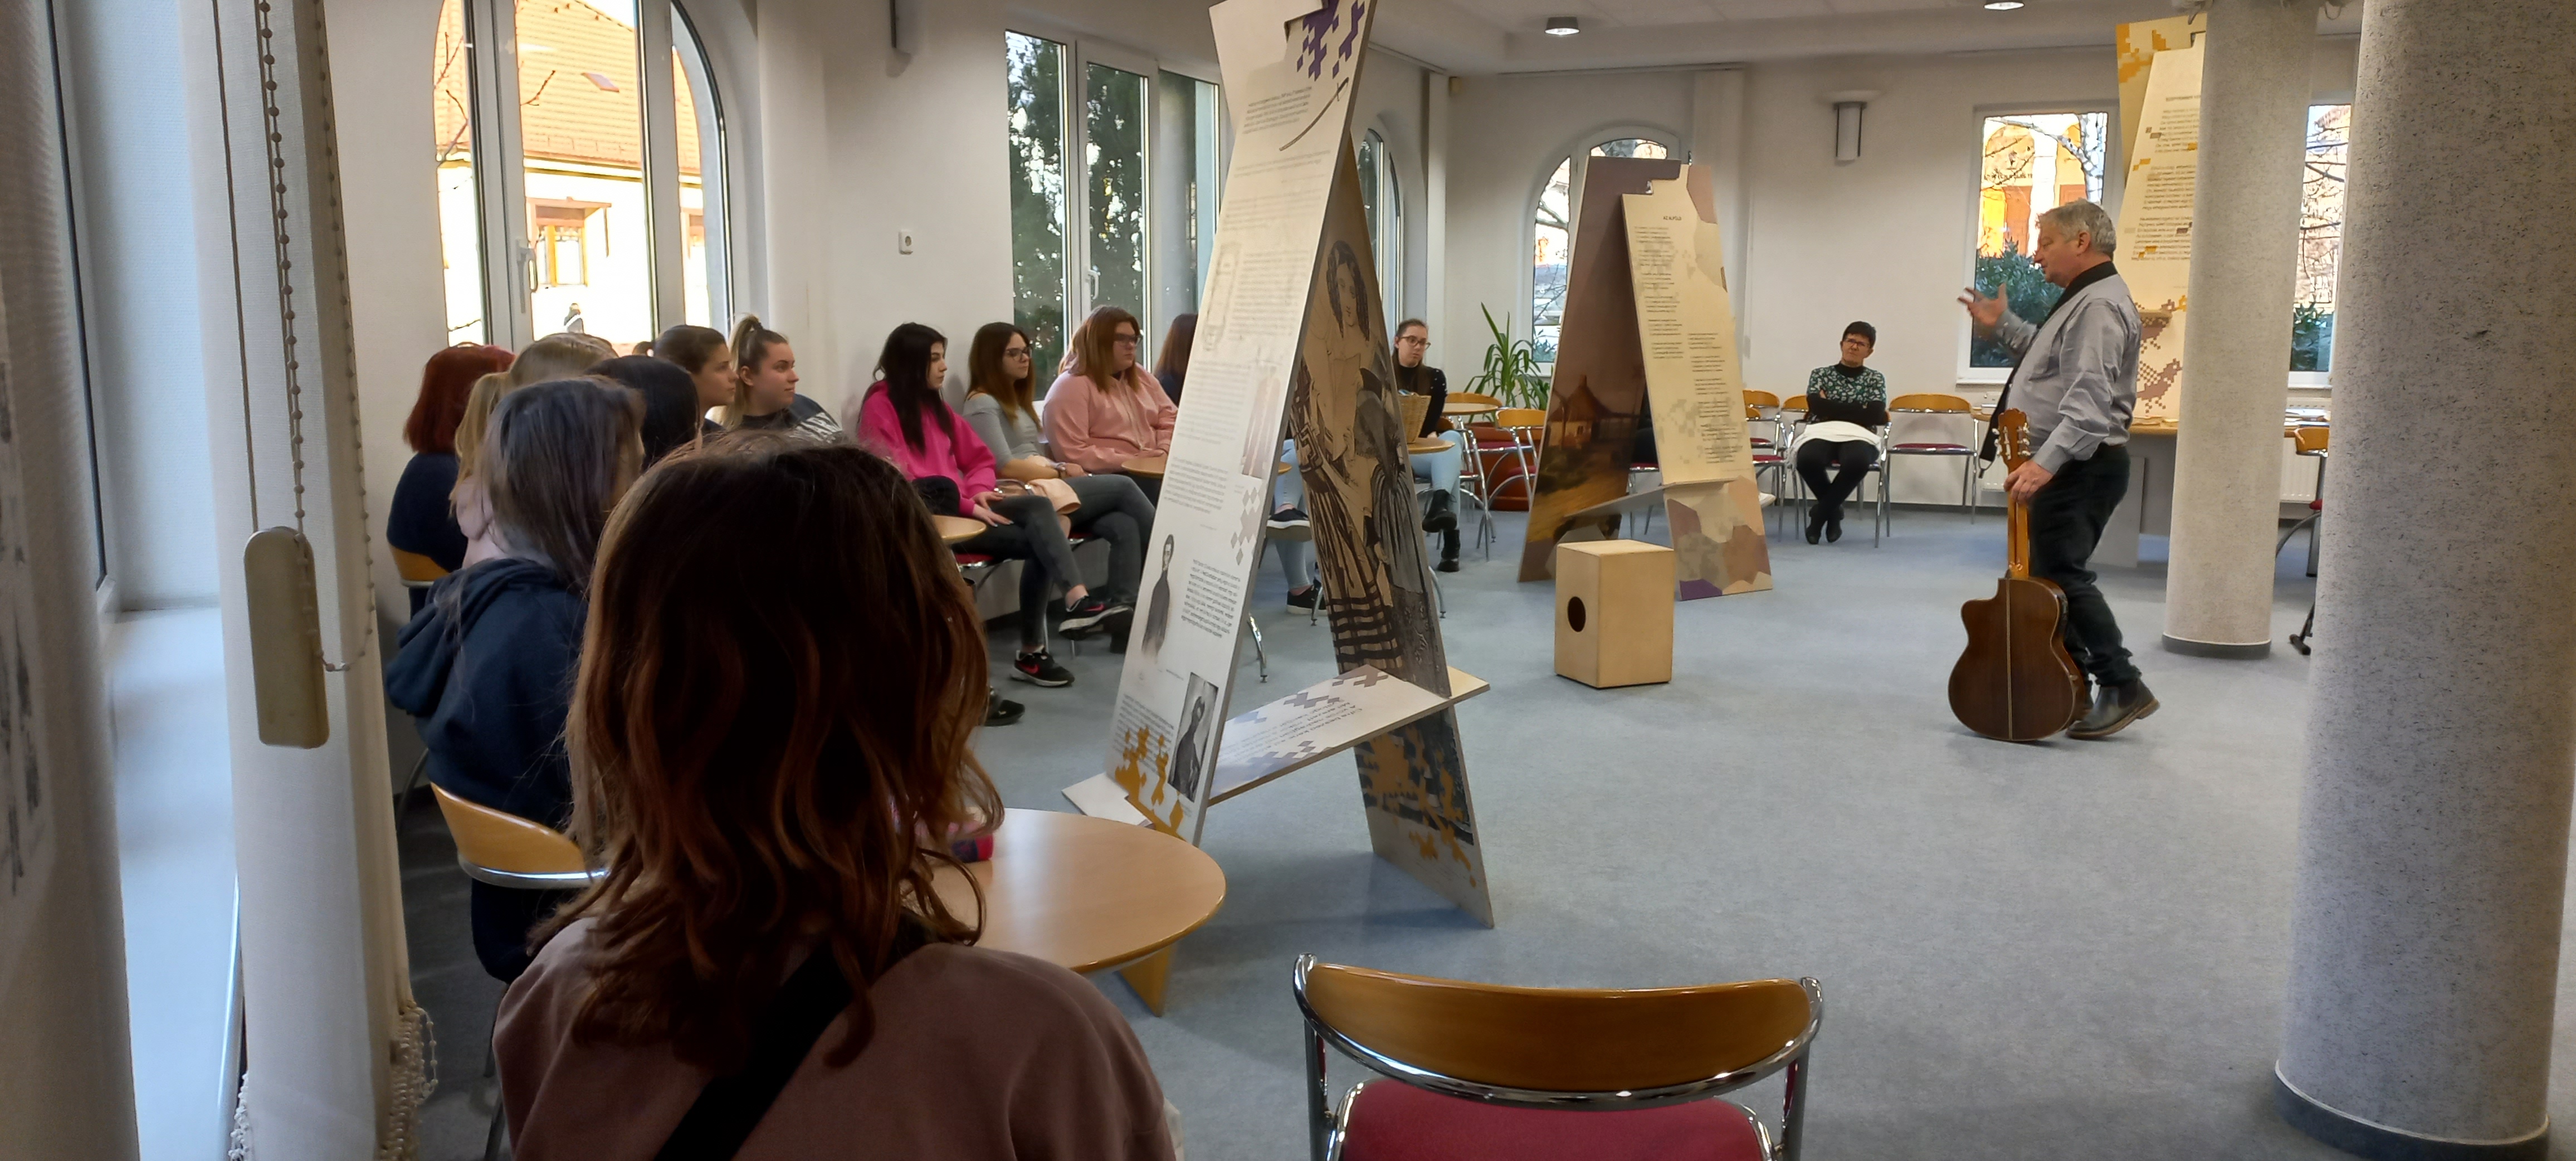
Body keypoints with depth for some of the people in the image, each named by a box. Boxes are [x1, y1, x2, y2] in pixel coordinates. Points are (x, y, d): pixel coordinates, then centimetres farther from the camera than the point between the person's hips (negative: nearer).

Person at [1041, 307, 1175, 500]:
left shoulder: (1140, 377, 19)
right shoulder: (1071, 387, -5)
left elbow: (1170, 417, 21)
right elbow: (1073, 454, -14)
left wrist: (1164, 450, -1)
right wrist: (1129, 462, -17)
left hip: (1153, 471, 8)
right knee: (1165, 490, -35)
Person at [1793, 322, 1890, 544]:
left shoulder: (1875, 379, 16)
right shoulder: (1820, 374, 16)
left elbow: (1874, 416, -1)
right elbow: (1817, 408, -2)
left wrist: (1831, 407, 0)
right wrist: (1857, 411, 0)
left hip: (1859, 436, 0)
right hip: (1822, 434, 0)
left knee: (1857, 461, -40)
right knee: (1807, 459, -38)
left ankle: (1820, 512, -15)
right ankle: (1833, 510, -8)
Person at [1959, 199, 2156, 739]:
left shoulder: (2100, 305, -17)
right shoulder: (2083, 300, 18)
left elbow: (2090, 398, -28)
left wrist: (2046, 462, -36)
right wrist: (2002, 326, 27)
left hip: (2079, 467, -11)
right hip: (2066, 464, 11)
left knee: (2060, 575, -13)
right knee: (2051, 576, 13)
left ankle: (2122, 687, -7)